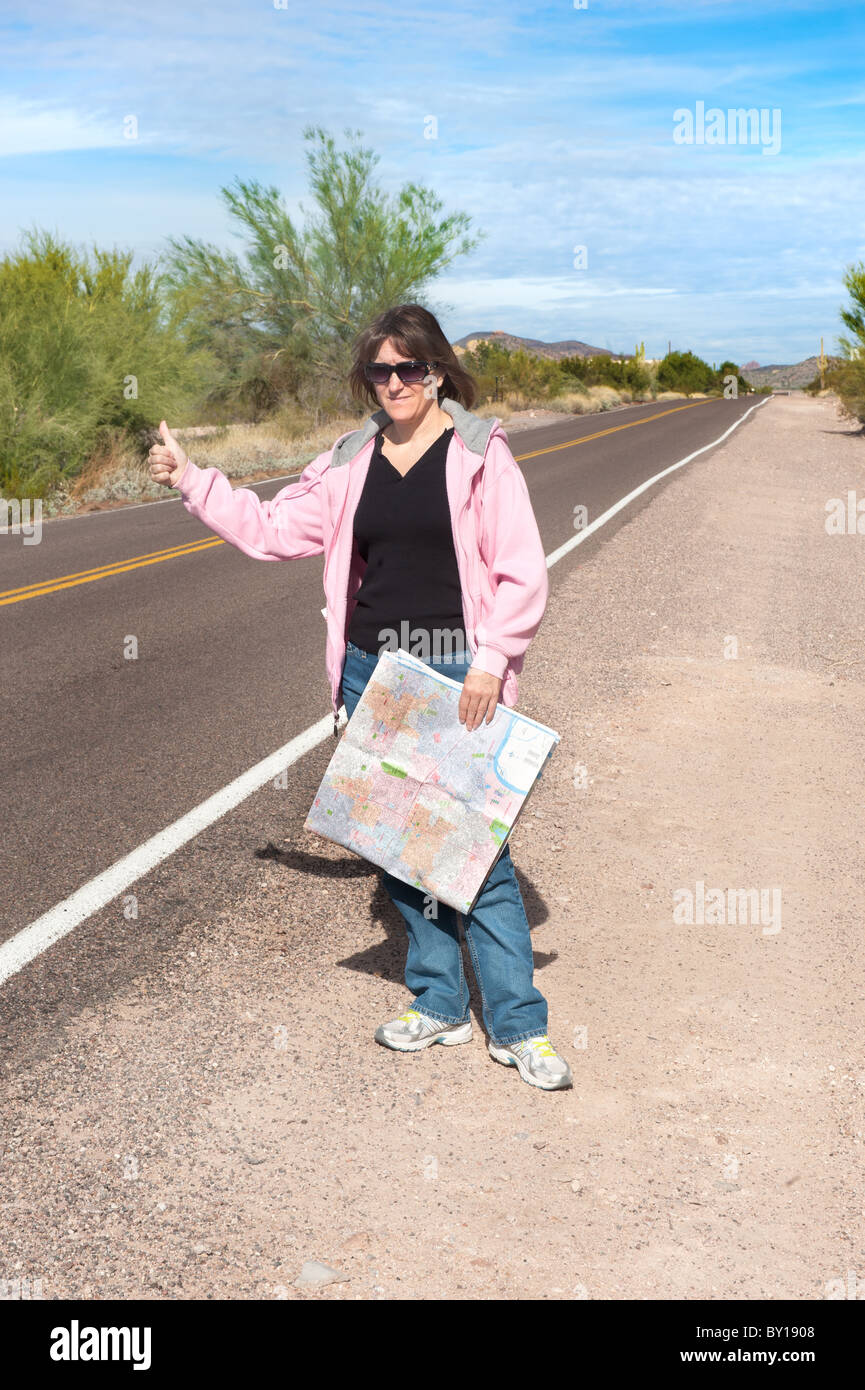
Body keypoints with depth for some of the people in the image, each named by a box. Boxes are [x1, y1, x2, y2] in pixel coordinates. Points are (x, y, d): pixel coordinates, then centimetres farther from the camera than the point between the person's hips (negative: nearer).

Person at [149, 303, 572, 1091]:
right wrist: (189, 480, 7)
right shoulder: (350, 464, 10)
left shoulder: (480, 455, -4)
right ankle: (439, 1004, 25)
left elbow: (523, 575, -6)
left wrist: (491, 659, -14)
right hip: (371, 674, 5)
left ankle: (519, 1026, 5)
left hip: (457, 676, -5)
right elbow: (272, 529, 13)